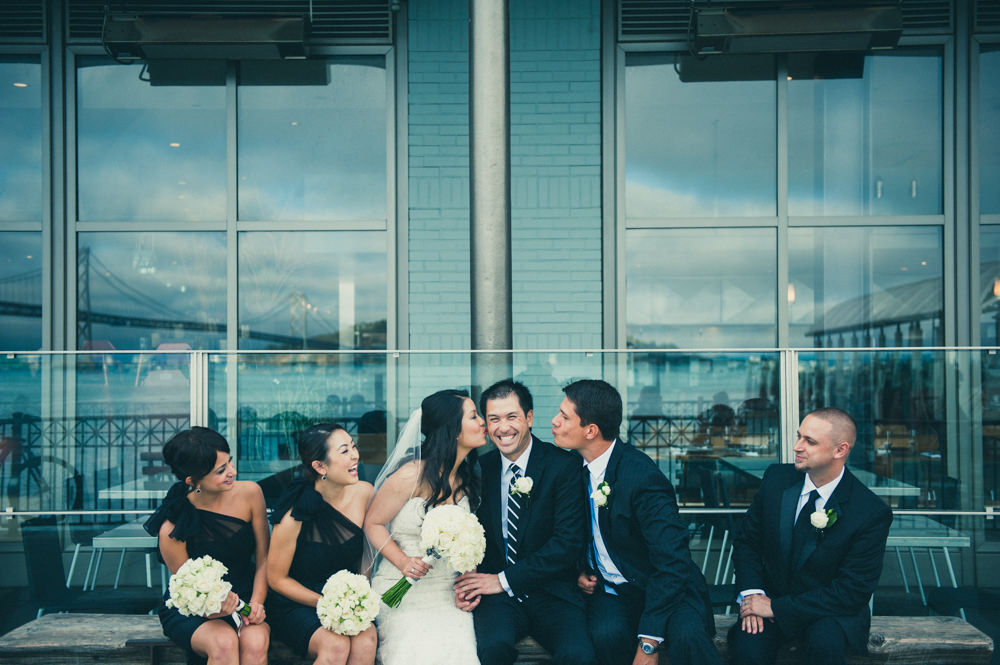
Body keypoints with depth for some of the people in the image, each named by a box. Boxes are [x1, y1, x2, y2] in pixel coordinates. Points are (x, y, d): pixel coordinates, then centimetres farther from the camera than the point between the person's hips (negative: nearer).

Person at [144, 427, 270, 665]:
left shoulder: (249, 493, -10)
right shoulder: (172, 529, -18)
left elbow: (263, 558, -2)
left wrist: (257, 603, -18)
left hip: (245, 599, 2)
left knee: (255, 642, -31)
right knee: (224, 642, -34)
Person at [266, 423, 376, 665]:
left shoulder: (363, 493, -6)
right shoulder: (295, 516, -19)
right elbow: (277, 579, -8)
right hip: (294, 604, -4)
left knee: (366, 639, -28)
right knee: (336, 645, -32)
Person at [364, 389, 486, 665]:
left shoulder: (466, 478, 6)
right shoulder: (412, 476, -14)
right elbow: (373, 523, -4)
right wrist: (403, 562, -17)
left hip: (447, 589, 4)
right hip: (403, 589, -4)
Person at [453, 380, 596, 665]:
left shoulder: (564, 465, -3)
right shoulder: (480, 469, 7)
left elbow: (570, 541, -10)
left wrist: (504, 579, -14)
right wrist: (468, 582, -8)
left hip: (552, 594, -1)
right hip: (498, 596, 1)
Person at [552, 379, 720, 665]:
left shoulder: (643, 477, -19)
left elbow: (671, 560, -23)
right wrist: (578, 571, 0)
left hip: (664, 590, -5)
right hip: (607, 592, 5)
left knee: (686, 634, -37)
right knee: (607, 634, -30)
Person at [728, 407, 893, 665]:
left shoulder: (872, 513, -16)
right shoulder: (776, 478, -3)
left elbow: (853, 592, -16)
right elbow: (746, 541, 7)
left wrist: (776, 607, -19)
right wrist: (752, 593, -11)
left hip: (830, 612, -2)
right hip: (768, 599, 2)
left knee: (826, 643, -35)